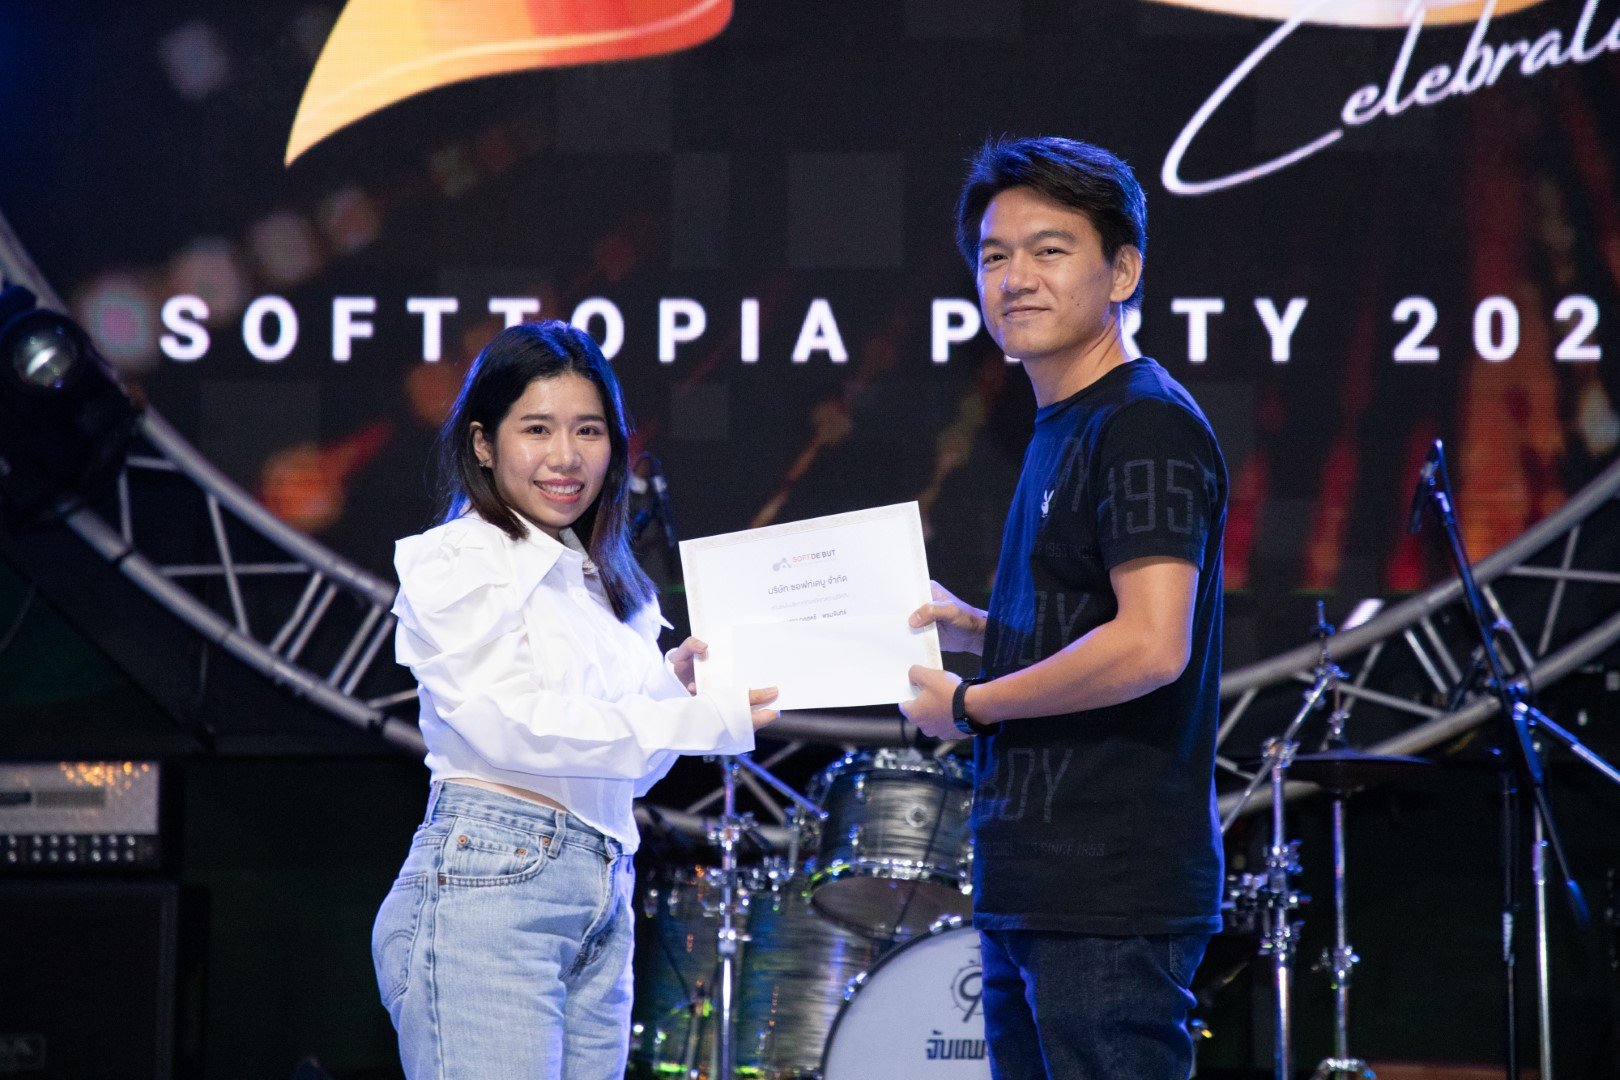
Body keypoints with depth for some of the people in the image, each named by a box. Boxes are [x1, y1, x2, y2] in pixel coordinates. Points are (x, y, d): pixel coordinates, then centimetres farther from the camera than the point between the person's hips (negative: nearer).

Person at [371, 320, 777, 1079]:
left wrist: (672, 685, 5)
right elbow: (506, 723, -15)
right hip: (486, 893, -7)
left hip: (604, 905, 7)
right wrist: (706, 718, -17)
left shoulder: (603, 582, 20)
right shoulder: (457, 561, -3)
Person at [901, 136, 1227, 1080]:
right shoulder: (1061, 432, 17)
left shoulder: (1146, 425, -13)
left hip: (1112, 903, -10)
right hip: (1032, 895, 10)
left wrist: (969, 704, -12)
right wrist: (972, 629, 9)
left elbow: (1151, 645, -23)